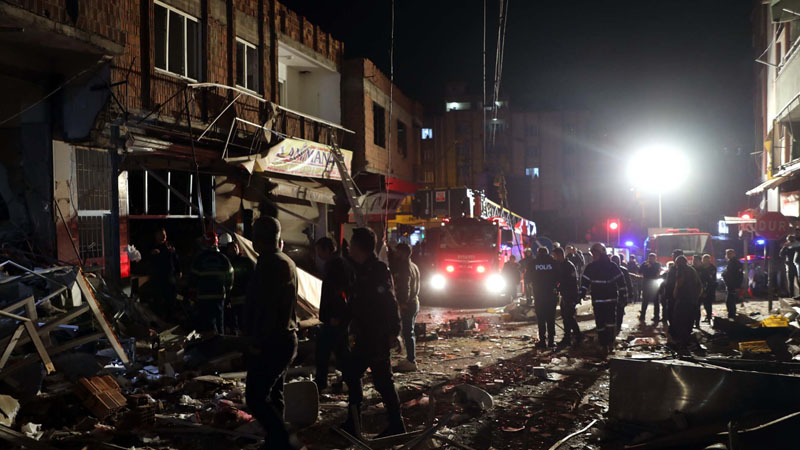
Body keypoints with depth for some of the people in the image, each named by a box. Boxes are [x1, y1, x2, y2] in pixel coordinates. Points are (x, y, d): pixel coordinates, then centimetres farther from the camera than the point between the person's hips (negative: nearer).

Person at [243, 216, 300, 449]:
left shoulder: (269, 264, -18)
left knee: (256, 397, -9)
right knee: (273, 395, 17)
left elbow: (265, 307, -23)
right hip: (285, 338, 10)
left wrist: (257, 342, -19)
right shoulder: (287, 262, 14)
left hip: (270, 343, -10)